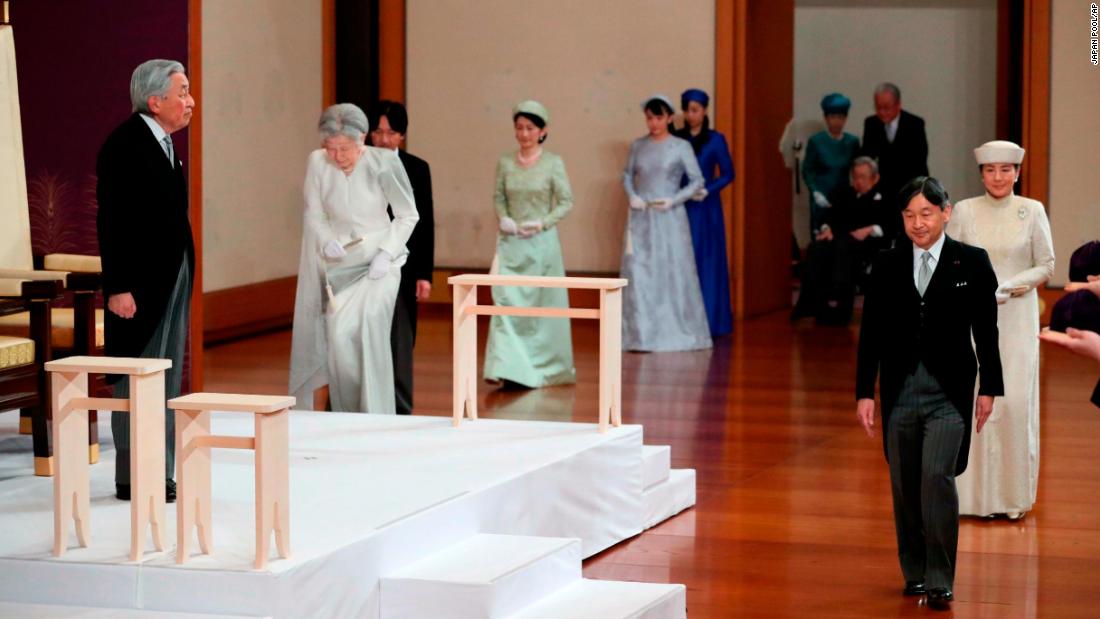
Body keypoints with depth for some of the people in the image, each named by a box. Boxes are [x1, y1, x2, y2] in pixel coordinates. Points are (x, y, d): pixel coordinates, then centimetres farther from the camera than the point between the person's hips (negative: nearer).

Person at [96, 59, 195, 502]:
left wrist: (184, 276, 13)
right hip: (140, 282, -9)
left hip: (173, 278, 9)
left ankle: (161, 474, 18)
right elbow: (111, 221, -18)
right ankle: (131, 478, 2)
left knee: (167, 382, 12)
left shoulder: (163, 143, 12)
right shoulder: (124, 145, -15)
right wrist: (118, 288, -22)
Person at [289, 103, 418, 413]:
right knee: (338, 335, -6)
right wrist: (326, 240, -15)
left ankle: (376, 416, -11)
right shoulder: (317, 162, -6)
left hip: (378, 260, -3)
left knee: (370, 327, -18)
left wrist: (386, 253, -14)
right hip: (338, 263, 3)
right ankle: (346, 419, 6)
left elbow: (407, 215, -3)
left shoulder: (384, 161, -12)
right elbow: (314, 213, 4)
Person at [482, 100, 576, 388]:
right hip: (511, 243, 2)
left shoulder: (553, 163, -4)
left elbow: (566, 202, -3)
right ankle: (511, 368, -10)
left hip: (541, 242, -2)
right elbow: (499, 197, 12)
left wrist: (542, 223, -14)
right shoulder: (505, 162, 5)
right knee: (506, 301, -8)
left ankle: (544, 367, 20)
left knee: (543, 304, 6)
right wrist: (504, 219, -7)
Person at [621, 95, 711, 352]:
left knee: (673, 273, 0)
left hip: (669, 217, -3)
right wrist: (632, 196, -3)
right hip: (641, 217, 3)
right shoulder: (638, 145, 7)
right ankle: (642, 335, 1)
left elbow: (697, 180, -1)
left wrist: (674, 200, -12)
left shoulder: (681, 147, -2)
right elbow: (627, 175, 15)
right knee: (639, 273, -2)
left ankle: (675, 333, 8)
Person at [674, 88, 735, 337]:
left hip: (705, 208, -2)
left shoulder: (715, 140, 1)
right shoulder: (676, 139, 6)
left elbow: (727, 174, -1)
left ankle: (710, 321, 4)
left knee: (707, 262, -1)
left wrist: (708, 190, -15)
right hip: (679, 207, 2)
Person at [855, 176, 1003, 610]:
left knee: (937, 477, -15)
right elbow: (872, 332, 6)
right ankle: (914, 572, 21)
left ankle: (940, 580, -8)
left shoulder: (971, 262, 0)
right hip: (900, 389, 3)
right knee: (904, 484, 7)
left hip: (948, 390, -3)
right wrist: (865, 392, 2)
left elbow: (985, 329, 3)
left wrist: (989, 387, 3)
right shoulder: (887, 266, 5)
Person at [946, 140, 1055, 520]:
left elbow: (1046, 266, 1)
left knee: (1015, 401, -5)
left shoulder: (1032, 211, 0)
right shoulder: (964, 211, 2)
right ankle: (975, 492, 6)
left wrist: (1008, 287, -12)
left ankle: (1014, 493, 5)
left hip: (1016, 319, -1)